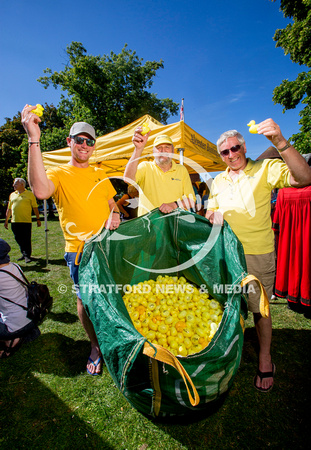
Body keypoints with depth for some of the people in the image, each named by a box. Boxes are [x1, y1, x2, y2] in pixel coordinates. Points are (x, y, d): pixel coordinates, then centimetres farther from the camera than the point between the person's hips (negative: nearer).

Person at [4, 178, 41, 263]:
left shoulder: (29, 194, 3)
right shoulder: (12, 195, 15)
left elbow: (35, 207, 2)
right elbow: (9, 209, 19)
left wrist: (38, 219, -1)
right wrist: (6, 220, 16)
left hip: (26, 221, -5)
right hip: (14, 221, 5)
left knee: (27, 240, -2)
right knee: (18, 239, 11)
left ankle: (27, 256, 8)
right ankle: (24, 254, 25)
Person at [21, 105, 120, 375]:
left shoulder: (101, 174, 13)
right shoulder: (58, 174, -3)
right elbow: (40, 191, -26)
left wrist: (114, 214, -6)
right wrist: (34, 140, -28)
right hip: (79, 250, -4)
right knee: (85, 300, 6)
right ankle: (95, 346, 31)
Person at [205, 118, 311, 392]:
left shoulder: (265, 169, -5)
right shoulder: (218, 181, 11)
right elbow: (210, 213, 17)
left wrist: (280, 142, -32)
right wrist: (213, 216, -7)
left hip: (257, 254, -4)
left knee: (259, 308, 7)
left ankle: (265, 358, 31)